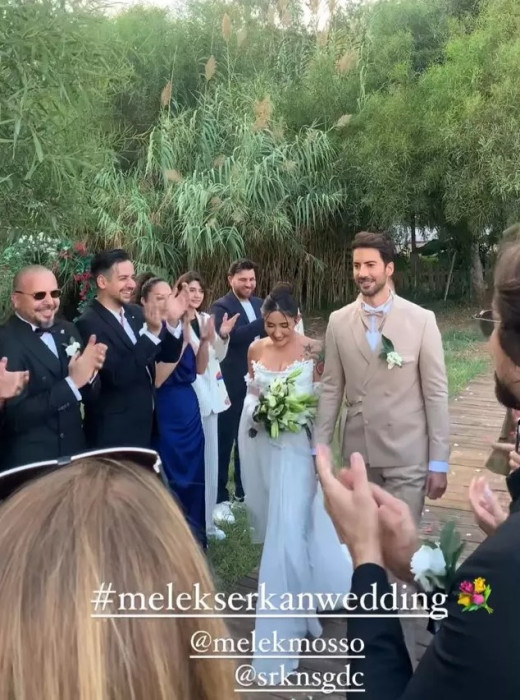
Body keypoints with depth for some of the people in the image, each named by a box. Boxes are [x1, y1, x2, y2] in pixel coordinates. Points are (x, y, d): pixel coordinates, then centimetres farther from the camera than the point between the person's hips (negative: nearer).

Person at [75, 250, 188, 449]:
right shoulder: (88, 323, -16)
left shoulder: (135, 313, 6)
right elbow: (118, 375, -25)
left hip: (146, 424, 7)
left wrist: (172, 322, -10)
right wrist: (152, 332, -29)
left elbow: (169, 356, 8)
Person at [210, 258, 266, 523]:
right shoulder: (220, 307, -10)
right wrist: (266, 321, -32)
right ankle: (220, 498, 13)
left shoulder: (260, 304, 10)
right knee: (224, 441, 4)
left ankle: (244, 491, 32)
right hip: (230, 386, -6)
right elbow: (230, 335, -28)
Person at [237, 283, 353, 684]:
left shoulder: (314, 350, -10)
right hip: (259, 445, 5)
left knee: (288, 529, -8)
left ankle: (282, 626, 5)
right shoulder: (255, 350, 2)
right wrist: (257, 410, -6)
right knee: (272, 523, 18)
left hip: (295, 447, -5)